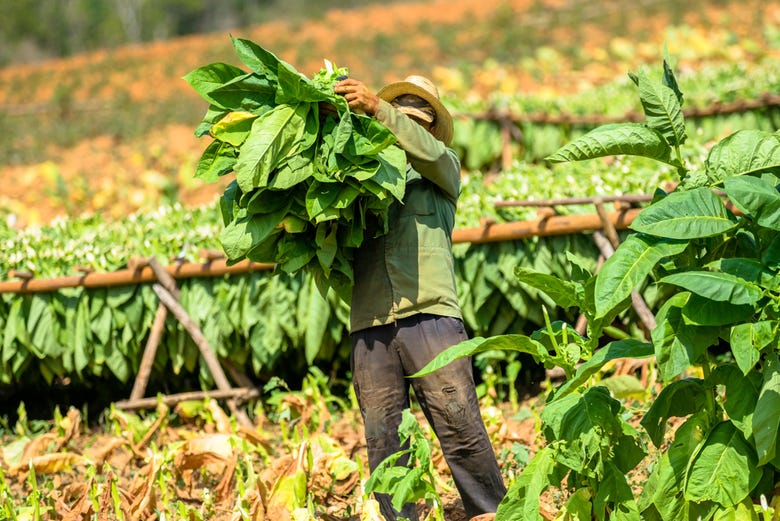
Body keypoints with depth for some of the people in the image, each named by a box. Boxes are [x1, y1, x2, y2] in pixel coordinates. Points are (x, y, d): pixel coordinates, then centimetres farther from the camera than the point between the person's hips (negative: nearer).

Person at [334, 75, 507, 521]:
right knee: (383, 436, -3)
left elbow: (429, 152, -3)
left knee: (459, 424, -8)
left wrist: (377, 107, -12)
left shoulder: (443, 168, 20)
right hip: (371, 324, 2)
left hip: (429, 313, -2)